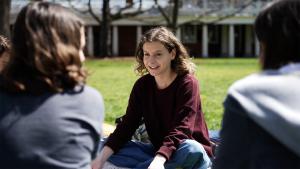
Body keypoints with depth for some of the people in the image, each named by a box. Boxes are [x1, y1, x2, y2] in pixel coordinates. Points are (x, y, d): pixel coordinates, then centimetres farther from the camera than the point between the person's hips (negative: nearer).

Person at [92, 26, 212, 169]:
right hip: (158, 150, 6)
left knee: (191, 149, -40)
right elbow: (127, 125, -6)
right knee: (103, 145, -12)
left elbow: (181, 130, -27)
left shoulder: (187, 83, -16)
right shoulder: (142, 85, 0)